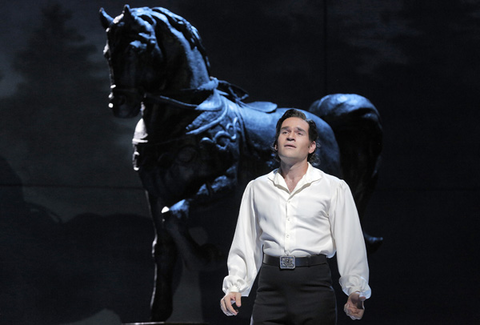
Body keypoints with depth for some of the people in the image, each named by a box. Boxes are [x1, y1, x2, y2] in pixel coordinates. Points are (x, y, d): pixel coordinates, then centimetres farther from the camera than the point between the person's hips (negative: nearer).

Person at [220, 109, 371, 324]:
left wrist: (355, 292, -11)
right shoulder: (256, 189, 14)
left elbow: (350, 243, -1)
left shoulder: (334, 188, 5)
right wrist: (234, 287, 2)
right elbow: (244, 245, 13)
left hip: (314, 284, -2)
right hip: (270, 287, 2)